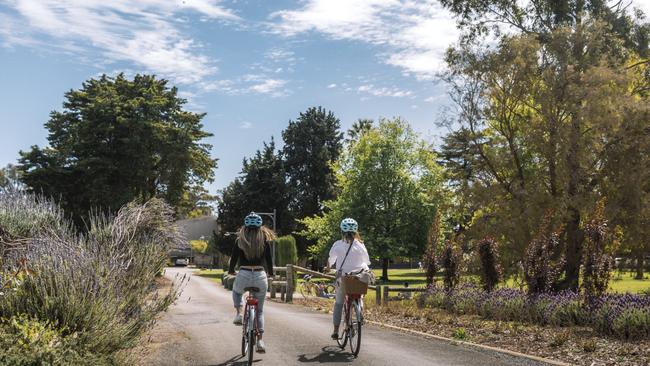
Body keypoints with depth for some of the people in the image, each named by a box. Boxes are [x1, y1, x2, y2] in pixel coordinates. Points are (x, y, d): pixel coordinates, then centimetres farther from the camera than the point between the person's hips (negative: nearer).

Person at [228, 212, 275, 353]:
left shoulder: (240, 240, 3)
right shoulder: (264, 240, 4)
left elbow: (234, 257, 6)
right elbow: (269, 259, 6)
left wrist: (231, 270, 25)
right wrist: (271, 273, 23)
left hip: (244, 274, -1)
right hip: (260, 275, 1)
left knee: (236, 292, 35)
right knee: (259, 310, 15)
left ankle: (238, 313, 10)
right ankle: (260, 341, 9)